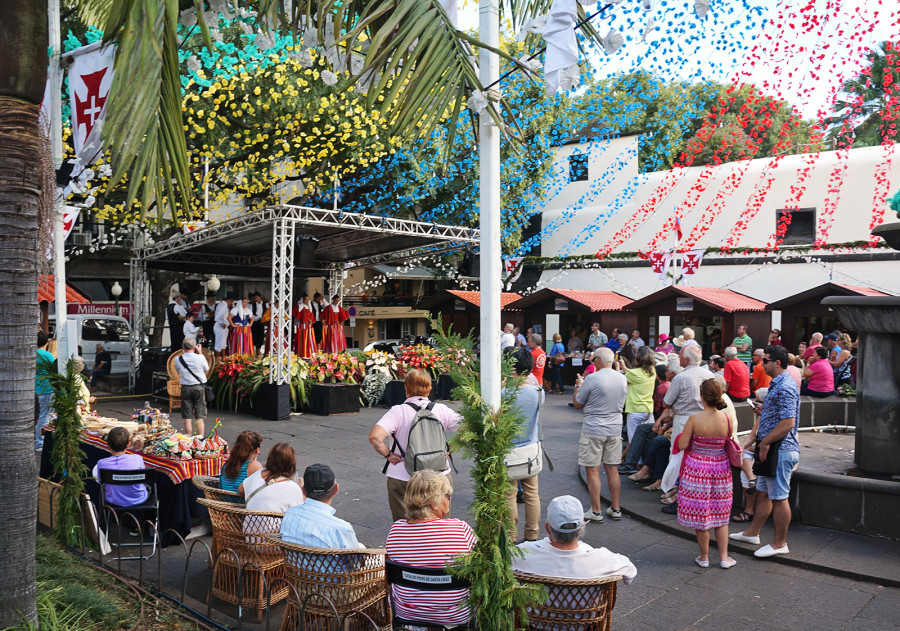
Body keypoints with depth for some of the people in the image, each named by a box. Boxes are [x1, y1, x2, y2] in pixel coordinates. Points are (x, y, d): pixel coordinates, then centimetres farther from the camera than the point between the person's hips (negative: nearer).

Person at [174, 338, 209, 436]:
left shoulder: (178, 360, -5)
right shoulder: (200, 358, -12)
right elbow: (206, 368, 6)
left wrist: (183, 353, 13)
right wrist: (200, 352, 10)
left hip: (185, 388, 2)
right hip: (199, 387, -2)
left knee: (187, 417, 7)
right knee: (199, 417, 3)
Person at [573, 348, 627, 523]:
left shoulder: (592, 379, -15)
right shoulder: (622, 379, 5)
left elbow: (577, 404, -5)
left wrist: (578, 386, 13)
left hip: (593, 430, -6)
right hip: (615, 429, 6)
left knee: (593, 470, 2)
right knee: (612, 469, 13)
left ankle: (596, 512, 6)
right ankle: (615, 509, 19)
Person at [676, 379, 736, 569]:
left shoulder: (694, 419, -18)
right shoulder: (726, 419, -10)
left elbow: (682, 445, -13)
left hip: (698, 469, -3)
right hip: (720, 468, 3)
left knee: (700, 512, 9)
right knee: (720, 513, 16)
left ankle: (704, 557, 20)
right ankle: (724, 557, 21)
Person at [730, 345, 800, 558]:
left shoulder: (785, 388, -20)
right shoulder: (776, 384, 14)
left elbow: (788, 423, -25)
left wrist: (765, 442, -18)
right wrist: (755, 432, 9)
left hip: (781, 450, -11)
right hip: (771, 450, 11)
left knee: (779, 498, 0)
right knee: (763, 492, 18)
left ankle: (780, 543, 11)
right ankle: (752, 532, 29)